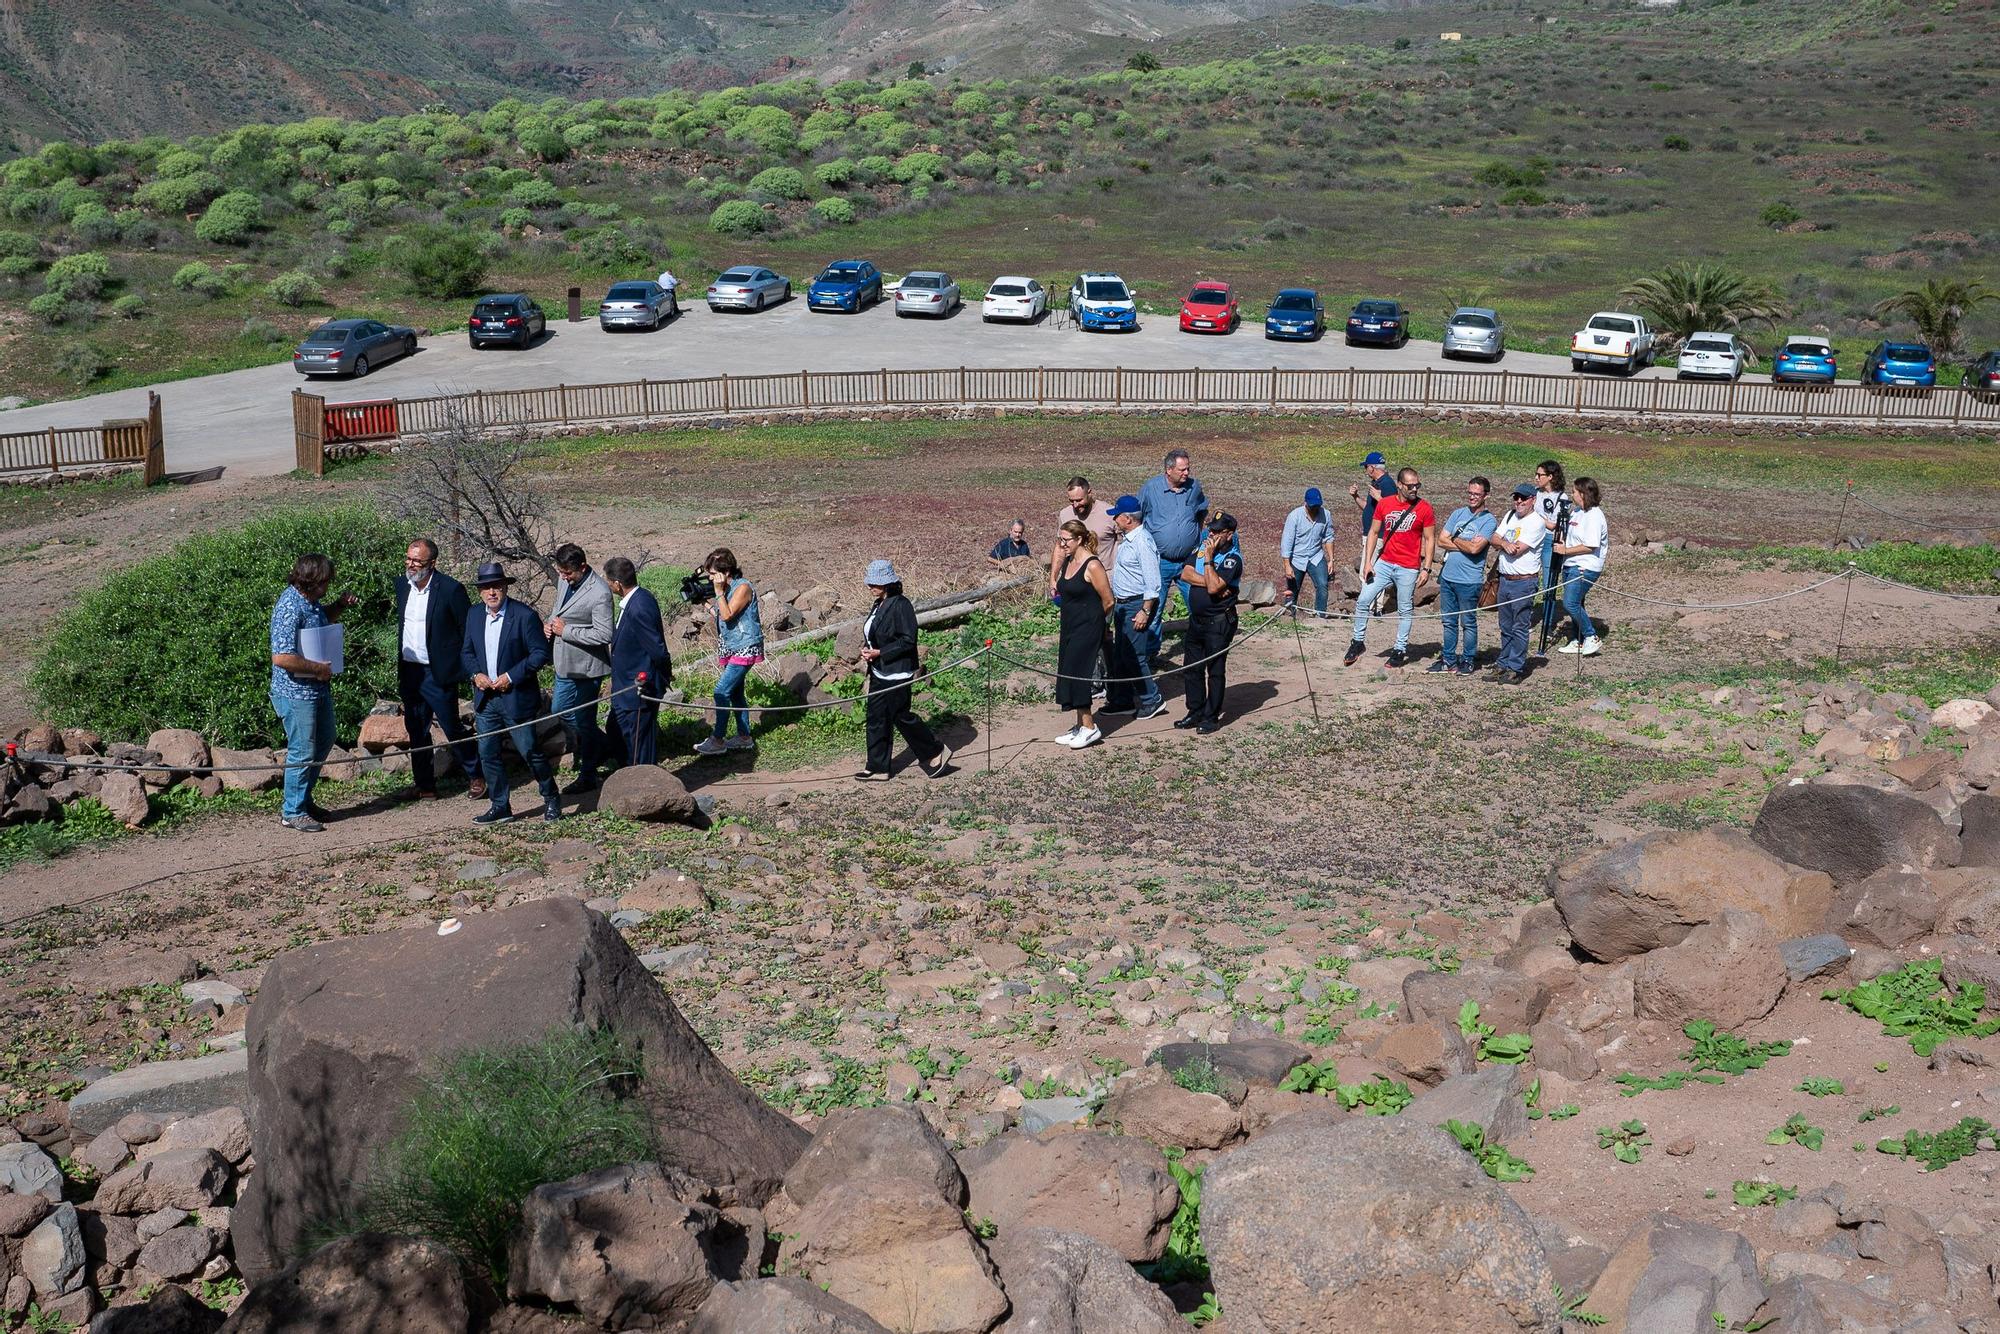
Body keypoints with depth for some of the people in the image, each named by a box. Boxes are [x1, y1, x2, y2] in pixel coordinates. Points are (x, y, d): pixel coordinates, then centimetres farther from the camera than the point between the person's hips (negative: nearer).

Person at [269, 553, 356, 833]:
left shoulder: (311, 600, 4)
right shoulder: (290, 608, -25)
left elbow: (323, 618, 29)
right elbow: (282, 657, -33)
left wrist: (339, 605, 8)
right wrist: (318, 668, -22)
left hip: (319, 688, 10)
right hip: (296, 692, -10)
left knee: (324, 742, 22)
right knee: (302, 752, -2)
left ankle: (303, 799, 35)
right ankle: (293, 812, 11)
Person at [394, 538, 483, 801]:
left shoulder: (451, 589, -14)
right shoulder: (402, 584, 5)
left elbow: (468, 631, -9)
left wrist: (464, 669, -10)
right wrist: (399, 667, 13)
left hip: (438, 673, -6)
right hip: (409, 672, 6)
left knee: (452, 728, 2)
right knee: (416, 732, 12)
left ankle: (475, 777, 20)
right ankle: (425, 786, 21)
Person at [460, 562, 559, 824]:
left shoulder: (524, 615, -11)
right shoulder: (474, 616, 7)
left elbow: (541, 653, -12)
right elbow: (466, 652, 16)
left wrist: (511, 676, -17)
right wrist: (475, 674, -4)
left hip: (516, 697, -6)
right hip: (485, 699, 6)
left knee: (530, 751, -1)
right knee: (488, 754, 6)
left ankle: (551, 800, 18)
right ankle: (500, 807, 17)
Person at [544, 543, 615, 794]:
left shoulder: (599, 593, -24)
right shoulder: (565, 580, 2)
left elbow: (604, 635, -26)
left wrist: (566, 631, -22)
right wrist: (549, 623, -1)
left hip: (586, 665, -9)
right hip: (565, 662, 9)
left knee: (584, 721, 3)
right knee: (560, 711, 20)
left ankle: (587, 776, 18)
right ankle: (601, 749, 38)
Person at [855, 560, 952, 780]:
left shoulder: (900, 605, -18)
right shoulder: (879, 605, 9)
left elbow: (908, 640, -20)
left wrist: (879, 652, -20)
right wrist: (867, 649, 1)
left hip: (896, 674, -9)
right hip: (879, 673, 9)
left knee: (901, 716, 1)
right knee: (876, 719, 10)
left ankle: (936, 753, 18)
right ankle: (878, 768, 17)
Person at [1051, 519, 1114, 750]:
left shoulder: (1092, 566, -16)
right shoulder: (1068, 561, 8)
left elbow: (1108, 602, -11)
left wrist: (1093, 620, 2)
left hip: (1087, 629, -9)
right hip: (1069, 627, 9)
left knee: (1075, 674, -10)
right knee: (1068, 674, 10)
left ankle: (1089, 728, -3)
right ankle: (1081, 725, 19)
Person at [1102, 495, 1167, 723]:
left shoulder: (1142, 542, -20)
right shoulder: (1126, 539, 10)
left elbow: (1153, 582, -22)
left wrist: (1145, 612, -22)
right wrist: (1115, 602, 21)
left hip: (1137, 605, -10)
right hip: (1121, 604, 10)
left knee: (1134, 657, -6)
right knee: (1119, 656, 14)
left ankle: (1152, 701, 6)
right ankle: (1122, 700, 24)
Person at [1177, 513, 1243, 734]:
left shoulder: (1232, 558, -14)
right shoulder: (1203, 548, 8)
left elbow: (1214, 587, -25)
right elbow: (1186, 573, -4)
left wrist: (1208, 559, -19)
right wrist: (1209, 582, -16)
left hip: (1219, 622, -8)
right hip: (1196, 619, 8)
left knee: (1215, 670, 0)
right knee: (1193, 668, 12)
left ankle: (1211, 717, 8)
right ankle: (1195, 713, 23)